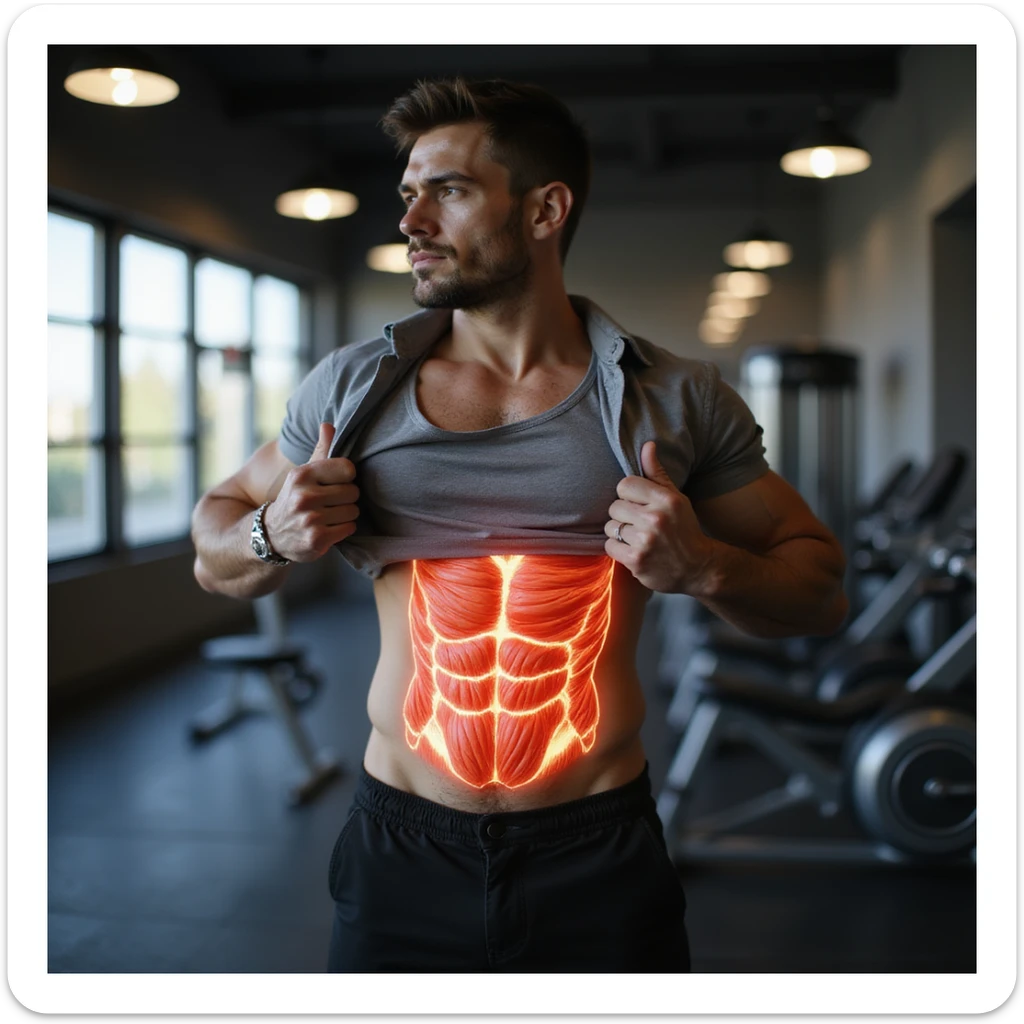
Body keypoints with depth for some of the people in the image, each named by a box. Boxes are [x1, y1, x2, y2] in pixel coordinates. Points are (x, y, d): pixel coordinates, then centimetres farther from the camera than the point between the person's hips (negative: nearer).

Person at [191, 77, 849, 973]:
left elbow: (821, 590, 3)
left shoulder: (678, 399, -3)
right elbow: (214, 554, 12)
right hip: (402, 856, 2)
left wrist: (704, 567, -17)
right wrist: (276, 536, -11)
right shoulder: (350, 387, 0)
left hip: (603, 862, -1)